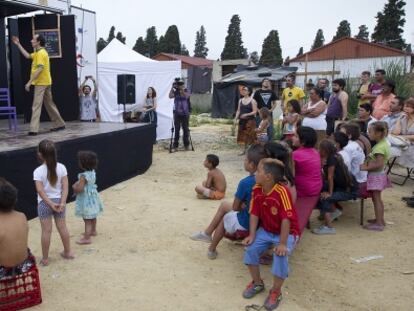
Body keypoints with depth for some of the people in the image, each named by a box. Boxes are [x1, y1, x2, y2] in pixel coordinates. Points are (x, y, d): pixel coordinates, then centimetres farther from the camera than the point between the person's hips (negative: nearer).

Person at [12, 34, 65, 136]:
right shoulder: (38, 52, 17)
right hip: (46, 82, 10)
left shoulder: (41, 53, -15)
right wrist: (18, 44, 21)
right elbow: (27, 56, 23)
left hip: (41, 83, -10)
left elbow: (39, 69, -24)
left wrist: (29, 82, -25)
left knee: (36, 106, -10)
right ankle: (59, 124, 21)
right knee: (49, 104, 16)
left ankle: (33, 129, -12)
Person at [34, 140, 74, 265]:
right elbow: (65, 187, -10)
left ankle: (45, 258, 16)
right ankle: (68, 252, 28)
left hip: (44, 203, -3)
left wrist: (51, 204, -15)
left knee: (46, 231, 5)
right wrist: (62, 202, -11)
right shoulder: (61, 167, -6)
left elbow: (40, 190, -19)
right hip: (59, 200, 3)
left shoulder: (38, 171, -15)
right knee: (62, 227, 15)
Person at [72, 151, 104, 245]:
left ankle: (87, 238, 4)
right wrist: (77, 184, 4)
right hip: (92, 197, 9)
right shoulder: (92, 172, 0)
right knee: (92, 216, 25)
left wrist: (74, 187, -8)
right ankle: (93, 231, 42)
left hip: (86, 199, -9)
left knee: (87, 219, -2)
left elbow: (79, 189, -29)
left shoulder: (83, 176, -26)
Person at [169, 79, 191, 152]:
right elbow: (170, 96, -15)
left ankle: (186, 145, 16)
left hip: (185, 114, 0)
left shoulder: (186, 92, 3)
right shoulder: (175, 92, 4)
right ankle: (175, 146, 2)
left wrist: (182, 90, -21)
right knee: (176, 130, -1)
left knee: (186, 129, 5)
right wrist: (172, 87, -16)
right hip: (177, 114, 0)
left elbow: (186, 96, -19)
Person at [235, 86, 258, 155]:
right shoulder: (240, 100, 11)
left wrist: (247, 114, -22)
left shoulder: (252, 101, -5)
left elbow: (255, 111, -10)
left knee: (250, 136, -6)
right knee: (243, 136, 8)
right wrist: (236, 117, -3)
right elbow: (238, 110, 14)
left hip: (250, 120, -5)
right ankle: (244, 150, 16)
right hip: (242, 120, 5)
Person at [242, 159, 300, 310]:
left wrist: (282, 243, -31)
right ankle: (257, 283, 13)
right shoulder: (257, 190, -10)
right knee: (251, 249, -12)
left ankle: (276, 292, -3)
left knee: (280, 256, -28)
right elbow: (254, 214, -5)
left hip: (287, 232, -6)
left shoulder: (282, 192, -31)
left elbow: (286, 219, -31)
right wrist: (252, 235, -13)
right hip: (266, 230, 6)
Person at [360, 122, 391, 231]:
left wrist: (366, 168, -21)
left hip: (376, 176, -10)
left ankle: (379, 224, 6)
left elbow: (379, 164, -30)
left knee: (376, 199, -1)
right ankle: (380, 219, 32)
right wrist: (367, 164, 1)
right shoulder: (383, 143, 7)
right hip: (378, 174, 10)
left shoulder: (380, 147, -24)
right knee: (377, 198, 20)